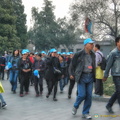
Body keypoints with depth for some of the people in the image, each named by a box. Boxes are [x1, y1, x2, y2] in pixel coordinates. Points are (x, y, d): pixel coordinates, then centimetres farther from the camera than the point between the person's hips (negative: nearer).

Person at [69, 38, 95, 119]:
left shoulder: (93, 55, 9)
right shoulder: (79, 54, -8)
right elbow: (72, 65, 1)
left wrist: (94, 75, 16)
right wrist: (72, 74, 0)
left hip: (90, 77, 5)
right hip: (82, 76, -5)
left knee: (89, 96, 3)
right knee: (82, 94, -9)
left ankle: (85, 113, 17)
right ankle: (75, 106, 21)